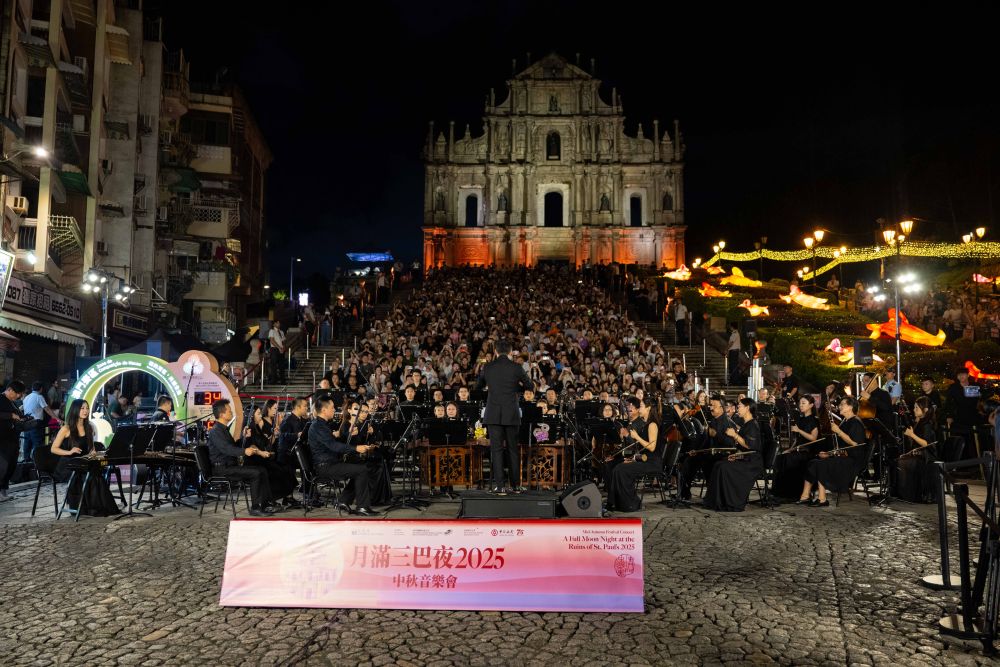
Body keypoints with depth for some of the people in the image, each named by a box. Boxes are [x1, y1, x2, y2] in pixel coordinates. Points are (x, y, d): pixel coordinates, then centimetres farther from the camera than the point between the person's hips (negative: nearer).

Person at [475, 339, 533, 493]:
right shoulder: (516, 367, -4)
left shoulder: (487, 367, 1)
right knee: (513, 449, 9)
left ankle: (499, 485, -2)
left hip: (493, 414, 0)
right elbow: (529, 385, 10)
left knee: (496, 449, 2)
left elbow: (478, 387, 15)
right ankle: (516, 484, 14)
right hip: (511, 413, 0)